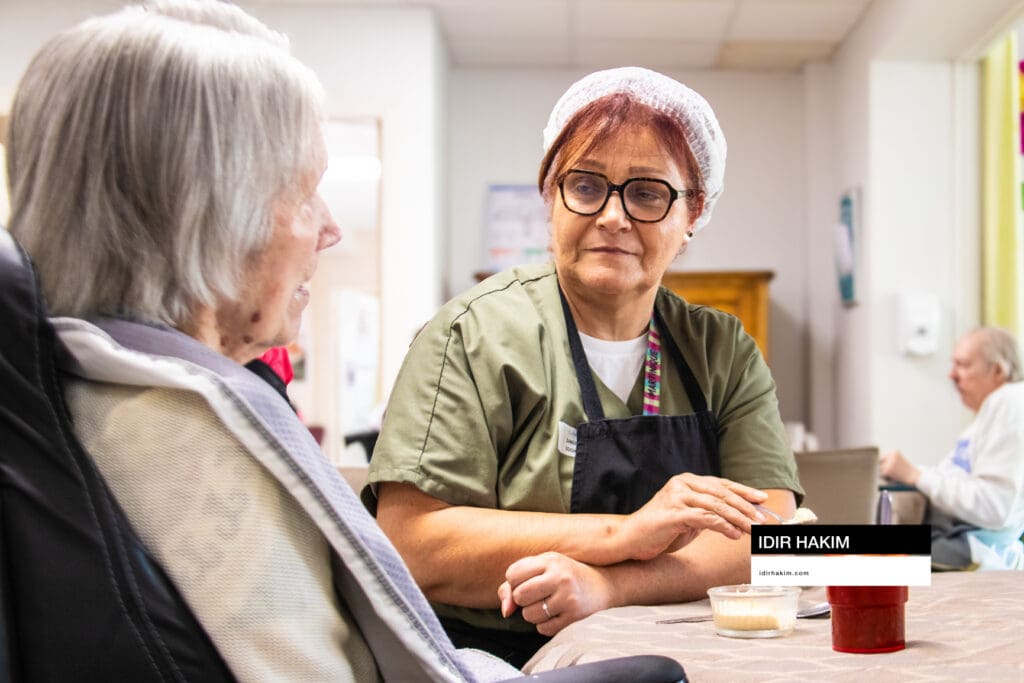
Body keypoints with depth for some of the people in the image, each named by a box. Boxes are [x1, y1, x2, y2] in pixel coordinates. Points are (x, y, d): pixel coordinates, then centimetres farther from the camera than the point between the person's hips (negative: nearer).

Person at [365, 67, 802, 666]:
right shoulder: (478, 334, -3)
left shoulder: (725, 353, 9)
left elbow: (772, 537, -3)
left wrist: (608, 585, -19)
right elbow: (407, 542, -12)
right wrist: (625, 534, -18)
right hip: (494, 662, -4)